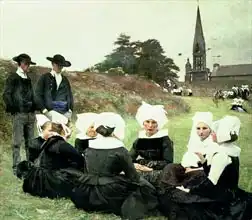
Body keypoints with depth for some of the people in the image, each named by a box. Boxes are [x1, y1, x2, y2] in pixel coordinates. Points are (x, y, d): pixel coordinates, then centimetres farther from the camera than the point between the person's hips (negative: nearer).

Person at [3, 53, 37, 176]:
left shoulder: (28, 79, 18)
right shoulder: (12, 78, 0)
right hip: (18, 115, -6)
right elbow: (6, 95, -5)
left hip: (30, 114, 6)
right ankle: (16, 168, 1)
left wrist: (34, 109, 12)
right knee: (17, 142, -4)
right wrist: (13, 109, -10)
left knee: (30, 141, 8)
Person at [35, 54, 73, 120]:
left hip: (65, 112, 4)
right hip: (50, 111, -3)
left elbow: (70, 95, 21)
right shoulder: (44, 78, 7)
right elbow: (38, 95, 2)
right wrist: (44, 110, -6)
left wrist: (70, 110, 8)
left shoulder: (65, 79, 19)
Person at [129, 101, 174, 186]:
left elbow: (168, 163, -9)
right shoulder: (139, 140, 11)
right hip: (142, 171, 4)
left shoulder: (165, 140, -1)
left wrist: (144, 162, -12)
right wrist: (135, 165, -17)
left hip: (159, 174, -4)